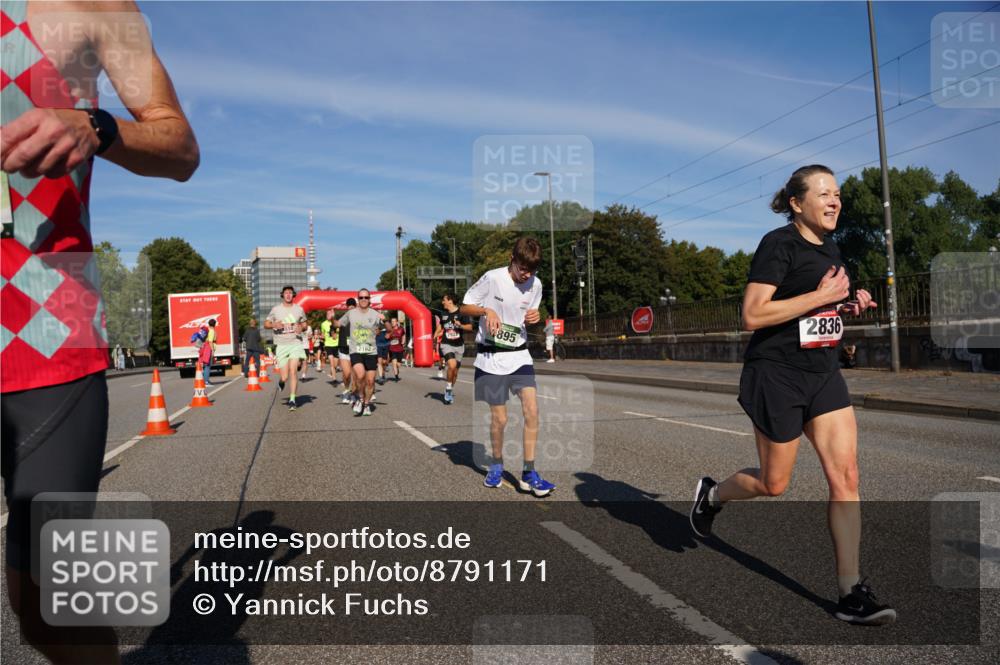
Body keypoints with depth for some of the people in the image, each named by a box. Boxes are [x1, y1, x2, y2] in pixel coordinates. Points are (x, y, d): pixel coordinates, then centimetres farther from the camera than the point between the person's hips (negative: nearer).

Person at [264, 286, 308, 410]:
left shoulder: (299, 309, 7)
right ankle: (281, 381, 36)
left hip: (295, 343, 0)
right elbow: (266, 324, 9)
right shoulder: (276, 309, 4)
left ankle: (292, 400, -6)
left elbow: (304, 324, 18)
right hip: (281, 345, 0)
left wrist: (301, 328, -6)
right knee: (284, 376, -3)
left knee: (293, 371, -14)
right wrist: (274, 325, -13)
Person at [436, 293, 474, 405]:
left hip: (459, 345, 0)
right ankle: (448, 387, -5)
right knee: (452, 365, -25)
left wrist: (460, 325, -24)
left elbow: (470, 327, -6)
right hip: (446, 344, 0)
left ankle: (450, 390, 31)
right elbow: (440, 327, 20)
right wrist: (434, 336, 5)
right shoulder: (443, 314, 6)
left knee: (455, 370, 10)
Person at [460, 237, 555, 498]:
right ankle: (496, 464, 27)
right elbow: (464, 307, -3)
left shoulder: (536, 284, 1)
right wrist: (487, 310, -22)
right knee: (499, 418, 0)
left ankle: (529, 474, -1)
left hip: (519, 354, 3)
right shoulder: (492, 279, -12)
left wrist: (534, 317, -8)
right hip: (491, 357, -3)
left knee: (532, 410, -11)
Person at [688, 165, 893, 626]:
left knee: (845, 476, -1)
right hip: (777, 376, -7)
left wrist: (848, 306, 6)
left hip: (824, 375, 7)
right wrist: (821, 296, -21)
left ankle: (852, 593, 7)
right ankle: (711, 494, 36)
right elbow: (752, 316, -22)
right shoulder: (778, 244, -13)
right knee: (774, 484, 6)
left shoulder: (830, 247, 13)